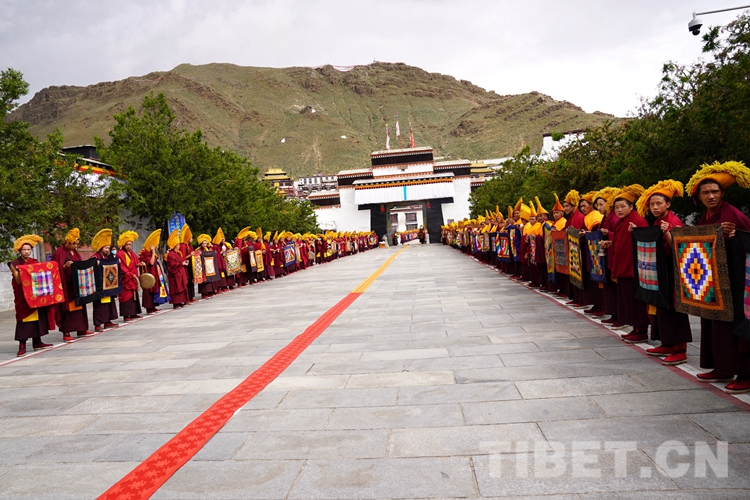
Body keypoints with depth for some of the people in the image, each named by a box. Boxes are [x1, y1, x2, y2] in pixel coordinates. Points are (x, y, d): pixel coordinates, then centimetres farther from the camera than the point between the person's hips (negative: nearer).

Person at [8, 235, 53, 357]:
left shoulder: (35, 262, 10)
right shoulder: (15, 264, -3)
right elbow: (18, 281, -11)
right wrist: (19, 272, -27)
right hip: (23, 295, -4)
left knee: (38, 316, 7)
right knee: (24, 318, -7)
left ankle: (37, 342, 18)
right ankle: (22, 346, -6)